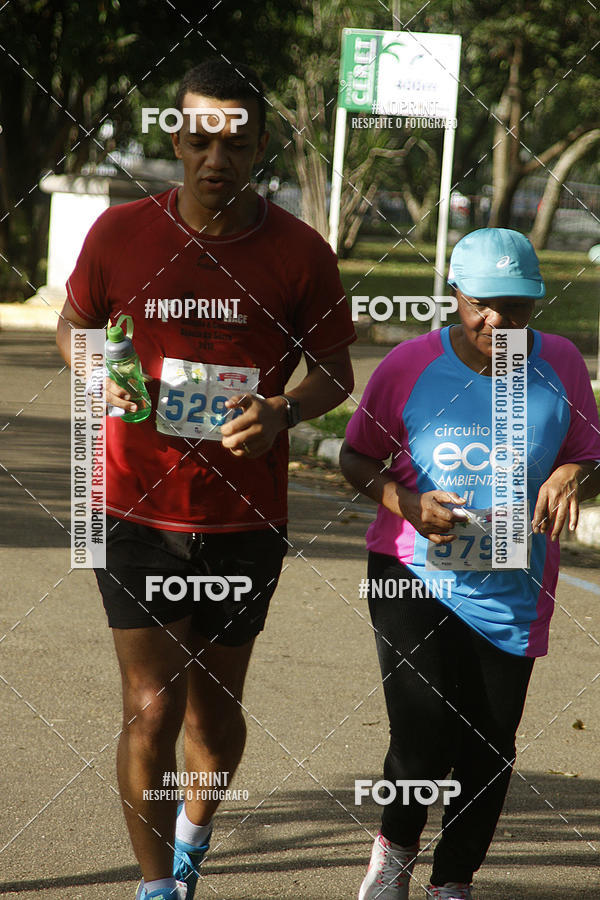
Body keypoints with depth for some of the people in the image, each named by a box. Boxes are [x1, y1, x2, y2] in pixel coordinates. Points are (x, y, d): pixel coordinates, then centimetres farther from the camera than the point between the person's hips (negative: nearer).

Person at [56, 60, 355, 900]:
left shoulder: (301, 254, -6)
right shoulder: (121, 232, -5)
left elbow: (334, 374, 3)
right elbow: (74, 325, 12)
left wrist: (281, 411, -18)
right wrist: (102, 378, -10)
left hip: (247, 516, 1)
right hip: (138, 508, -1)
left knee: (214, 706, 14)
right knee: (151, 708, -7)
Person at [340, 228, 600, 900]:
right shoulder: (411, 364, -6)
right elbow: (357, 458, 4)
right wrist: (406, 503, -15)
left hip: (511, 591, 2)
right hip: (414, 574, -2)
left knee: (489, 752, 4)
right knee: (423, 737, -13)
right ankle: (395, 846, 19)